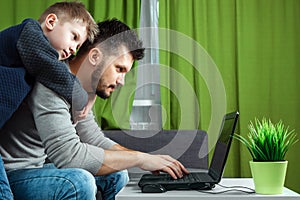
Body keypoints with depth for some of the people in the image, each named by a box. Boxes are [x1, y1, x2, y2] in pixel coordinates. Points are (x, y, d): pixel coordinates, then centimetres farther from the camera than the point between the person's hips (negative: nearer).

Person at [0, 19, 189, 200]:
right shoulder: (51, 84, -25)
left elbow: (95, 140, 12)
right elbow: (68, 154, -32)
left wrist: (152, 161, -1)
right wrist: (140, 159, -24)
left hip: (35, 168, 10)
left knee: (116, 175, 9)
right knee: (79, 182, -33)